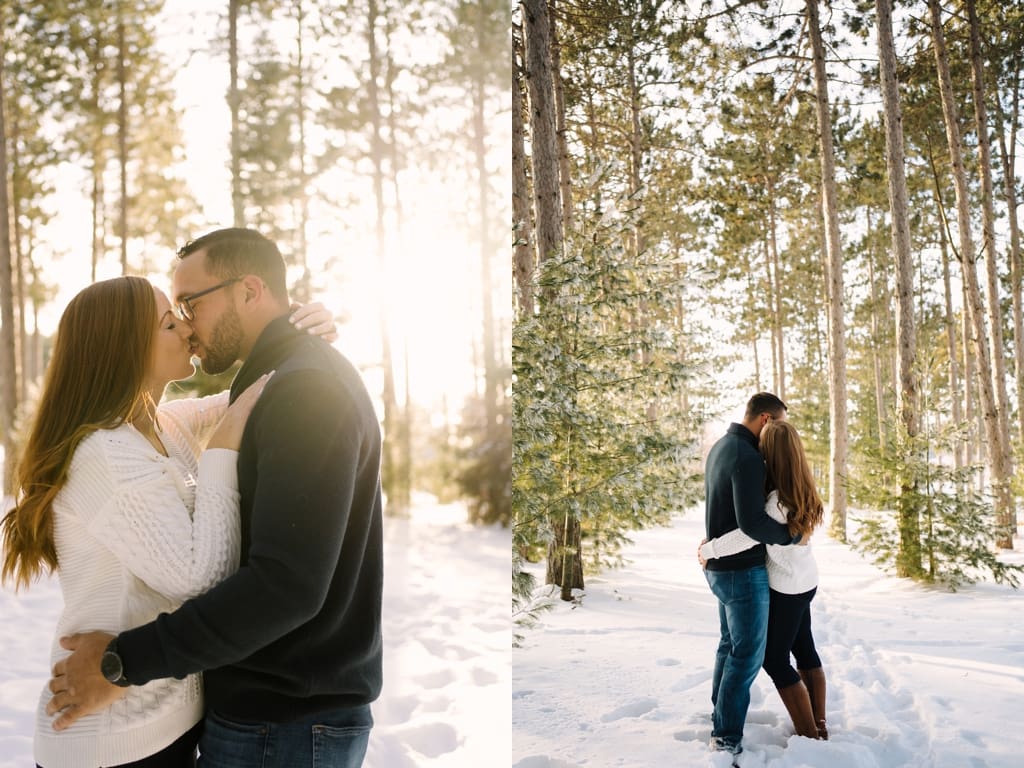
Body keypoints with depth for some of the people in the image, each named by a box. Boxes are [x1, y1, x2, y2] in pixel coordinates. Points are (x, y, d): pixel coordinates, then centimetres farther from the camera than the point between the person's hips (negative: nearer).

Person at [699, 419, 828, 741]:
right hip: (806, 581, 9)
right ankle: (820, 724, 29)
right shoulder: (801, 490, -2)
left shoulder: (780, 499, -29)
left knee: (775, 659, 3)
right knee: (804, 649, 19)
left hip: (786, 587, -9)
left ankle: (810, 736, 8)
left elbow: (750, 534, -38)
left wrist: (708, 550, -26)